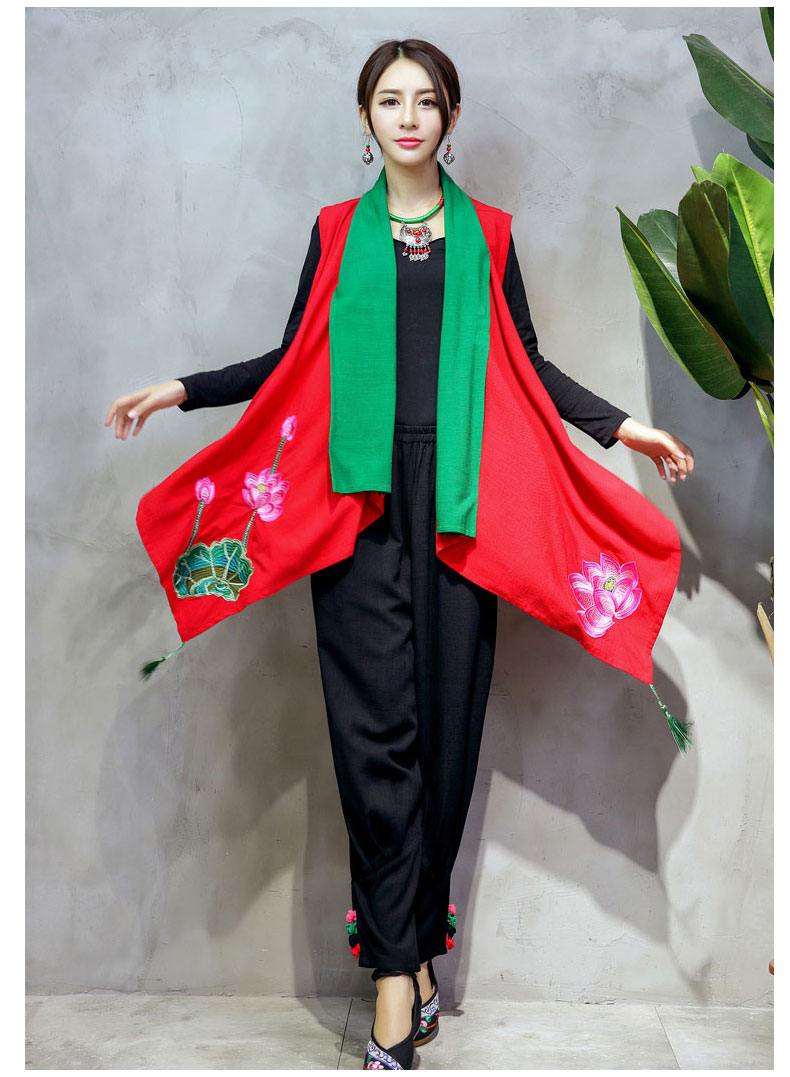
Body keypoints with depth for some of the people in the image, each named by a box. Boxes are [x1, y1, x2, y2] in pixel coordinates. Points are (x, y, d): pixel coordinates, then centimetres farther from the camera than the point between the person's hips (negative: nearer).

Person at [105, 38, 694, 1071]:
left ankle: (406, 947, 14)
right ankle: (402, 967, 0)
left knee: (445, 725, 0)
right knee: (375, 728, -6)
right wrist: (185, 390, 8)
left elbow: (525, 363, 14)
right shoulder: (335, 231, 14)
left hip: (458, 497, 1)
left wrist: (620, 424, 6)